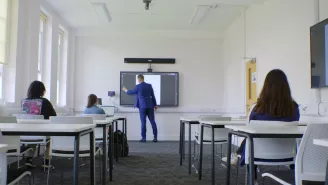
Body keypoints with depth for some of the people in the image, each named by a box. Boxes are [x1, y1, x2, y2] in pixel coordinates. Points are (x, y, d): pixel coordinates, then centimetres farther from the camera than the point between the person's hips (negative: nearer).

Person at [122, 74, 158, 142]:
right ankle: (155, 137, 4)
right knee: (152, 121, 4)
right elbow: (153, 96, 12)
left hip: (142, 106, -4)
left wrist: (125, 90, 31)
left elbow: (131, 92, 10)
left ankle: (143, 138, 3)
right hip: (150, 106, 4)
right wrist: (155, 105, 20)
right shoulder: (149, 85, 7)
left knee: (143, 122, 1)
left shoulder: (138, 86, -5)